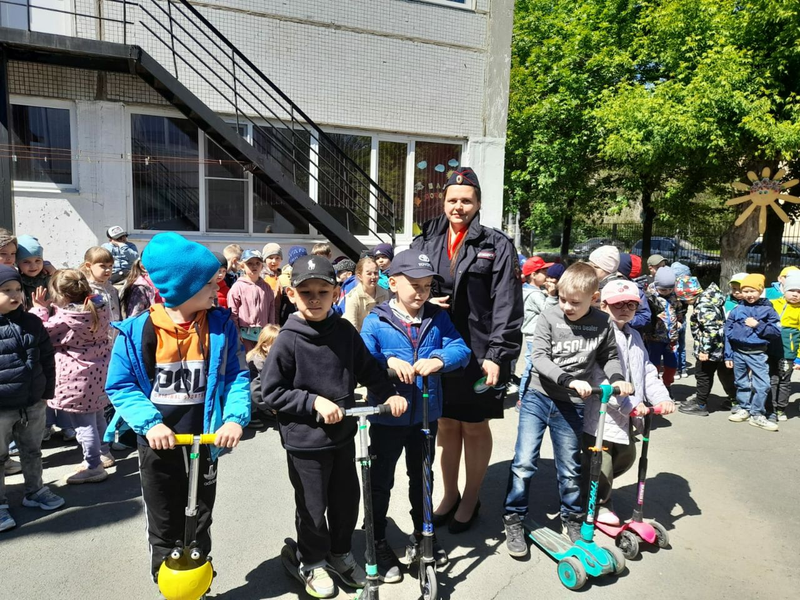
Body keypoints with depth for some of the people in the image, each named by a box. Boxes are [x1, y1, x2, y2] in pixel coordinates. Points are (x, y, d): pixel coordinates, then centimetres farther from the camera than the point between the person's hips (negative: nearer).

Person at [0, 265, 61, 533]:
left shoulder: (32, 323, 1)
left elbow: (47, 358, 9)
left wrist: (47, 391, 7)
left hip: (33, 405, 4)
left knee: (32, 451, 21)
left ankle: (35, 491, 39)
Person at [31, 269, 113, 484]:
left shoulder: (64, 319, -22)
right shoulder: (100, 307, -3)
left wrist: (40, 309, 0)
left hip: (78, 379, -8)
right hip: (99, 373, 8)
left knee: (84, 423, 3)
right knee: (97, 416, 24)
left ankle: (94, 467, 12)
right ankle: (104, 453, 38)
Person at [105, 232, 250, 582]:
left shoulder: (221, 326, -8)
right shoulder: (138, 330, -13)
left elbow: (237, 376, -5)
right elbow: (120, 385, -7)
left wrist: (235, 418, -21)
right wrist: (150, 423, -21)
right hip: (158, 444, -1)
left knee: (199, 527, 17)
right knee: (164, 529, 16)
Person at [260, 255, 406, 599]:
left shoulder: (344, 331, -4)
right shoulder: (288, 341, -17)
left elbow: (368, 369, 5)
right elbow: (271, 393, -14)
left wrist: (388, 394, -10)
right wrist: (315, 401, -21)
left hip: (343, 434, 5)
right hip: (305, 441, -4)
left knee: (347, 499, 19)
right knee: (313, 508, 12)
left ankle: (341, 554, 44)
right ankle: (312, 563, 38)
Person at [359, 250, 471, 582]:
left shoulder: (438, 317, -2)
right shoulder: (376, 320, -11)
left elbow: (461, 349, -11)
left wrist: (439, 359, -30)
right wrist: (388, 361, -34)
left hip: (426, 414, 4)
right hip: (387, 416, -3)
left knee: (422, 477, 22)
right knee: (381, 482, 12)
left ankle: (422, 533, 44)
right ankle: (378, 542, 31)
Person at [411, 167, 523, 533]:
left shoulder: (496, 246, -3)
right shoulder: (425, 242, 7)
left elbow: (506, 306, -8)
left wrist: (497, 355, -14)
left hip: (478, 352, -3)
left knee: (475, 426, 10)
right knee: (446, 424, 15)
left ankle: (471, 499, 30)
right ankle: (450, 495, 34)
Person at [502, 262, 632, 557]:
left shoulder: (602, 323, -2)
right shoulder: (549, 317, -8)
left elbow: (609, 356, 12)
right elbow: (539, 357, -14)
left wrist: (617, 378, -8)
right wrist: (569, 380, -24)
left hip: (571, 405, 2)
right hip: (538, 397, -1)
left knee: (570, 468, 13)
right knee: (524, 462, -5)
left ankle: (572, 518, 36)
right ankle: (514, 519, 13)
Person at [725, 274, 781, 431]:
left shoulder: (767, 309, -2)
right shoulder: (737, 310, 2)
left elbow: (776, 331, -7)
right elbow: (728, 333, 3)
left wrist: (758, 325, -17)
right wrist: (728, 355, 2)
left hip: (757, 354, -2)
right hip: (738, 353, 2)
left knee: (762, 385, -6)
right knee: (742, 383, 14)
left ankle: (757, 415, 7)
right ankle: (744, 409, 29)